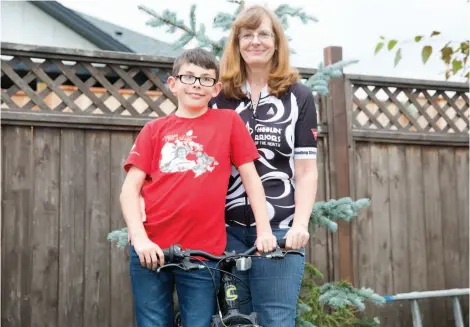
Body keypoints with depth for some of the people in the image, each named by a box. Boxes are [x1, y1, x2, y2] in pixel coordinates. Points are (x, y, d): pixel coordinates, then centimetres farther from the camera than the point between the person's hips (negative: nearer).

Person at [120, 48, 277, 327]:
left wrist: (264, 230, -3)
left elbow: (250, 177, 6)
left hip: (203, 252, -1)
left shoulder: (229, 121, 6)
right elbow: (130, 189, 1)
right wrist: (140, 239, -12)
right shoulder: (154, 130, 7)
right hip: (152, 250, 1)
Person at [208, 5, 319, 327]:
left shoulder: (299, 97, 7)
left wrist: (301, 223, -13)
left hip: (279, 229, -2)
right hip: (225, 228, 2)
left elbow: (306, 170, 2)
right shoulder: (218, 97, 11)